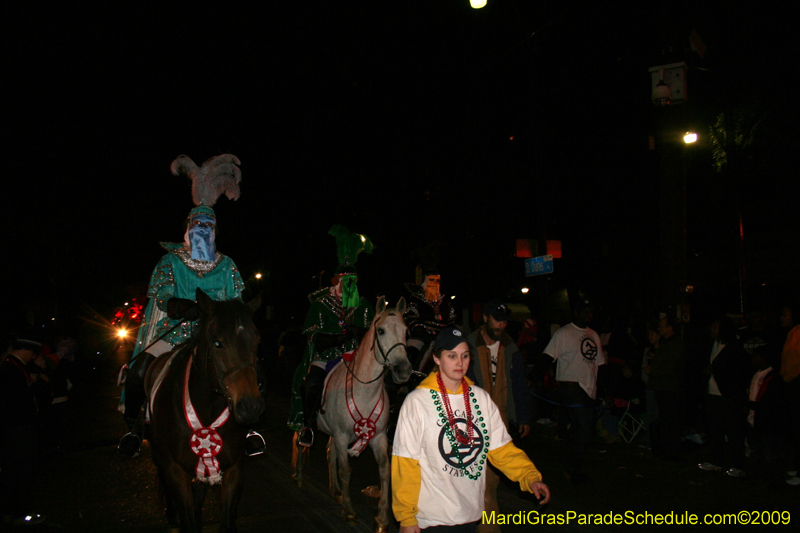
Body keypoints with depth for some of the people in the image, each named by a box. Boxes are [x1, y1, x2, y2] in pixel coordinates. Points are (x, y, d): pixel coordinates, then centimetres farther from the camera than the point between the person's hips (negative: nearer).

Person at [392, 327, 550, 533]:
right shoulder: (417, 401, -12)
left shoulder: (481, 398, 3)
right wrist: (406, 516, -10)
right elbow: (405, 463, -11)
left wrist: (530, 477, -12)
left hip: (472, 513, 5)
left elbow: (501, 446, 3)